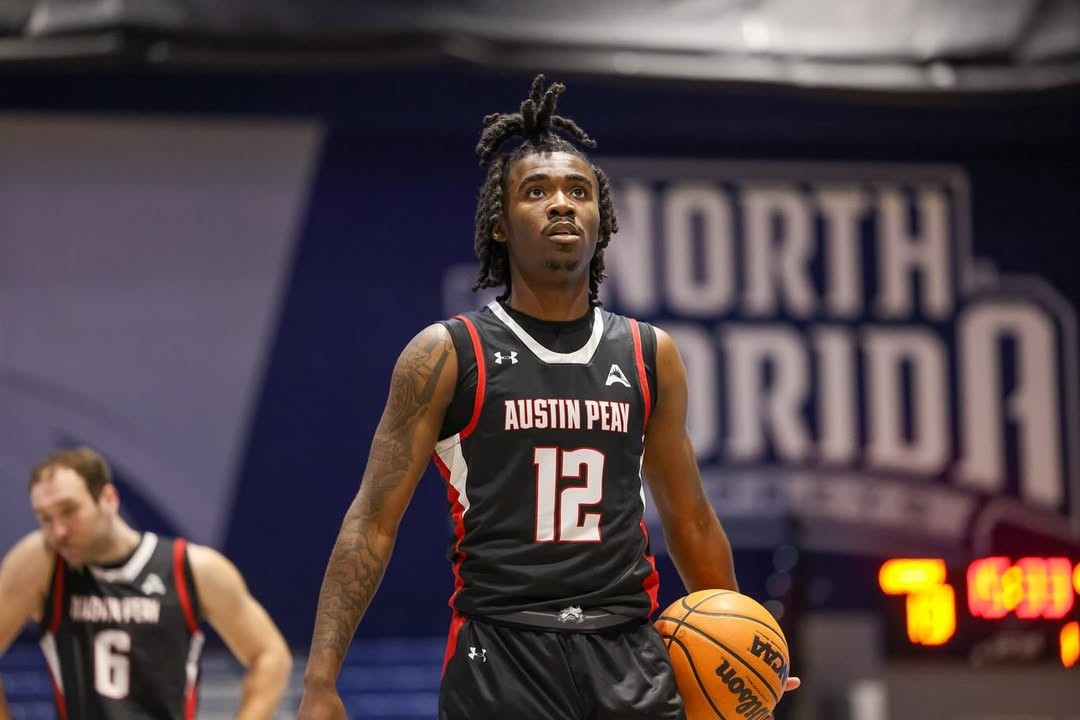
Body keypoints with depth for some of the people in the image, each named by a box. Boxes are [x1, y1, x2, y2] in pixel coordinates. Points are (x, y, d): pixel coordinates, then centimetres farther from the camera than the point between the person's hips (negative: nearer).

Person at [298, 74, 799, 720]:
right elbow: (373, 523, -2)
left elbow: (691, 521, 20)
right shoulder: (448, 355, 0)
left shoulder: (650, 356, 11)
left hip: (628, 660, 3)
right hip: (502, 654, -3)